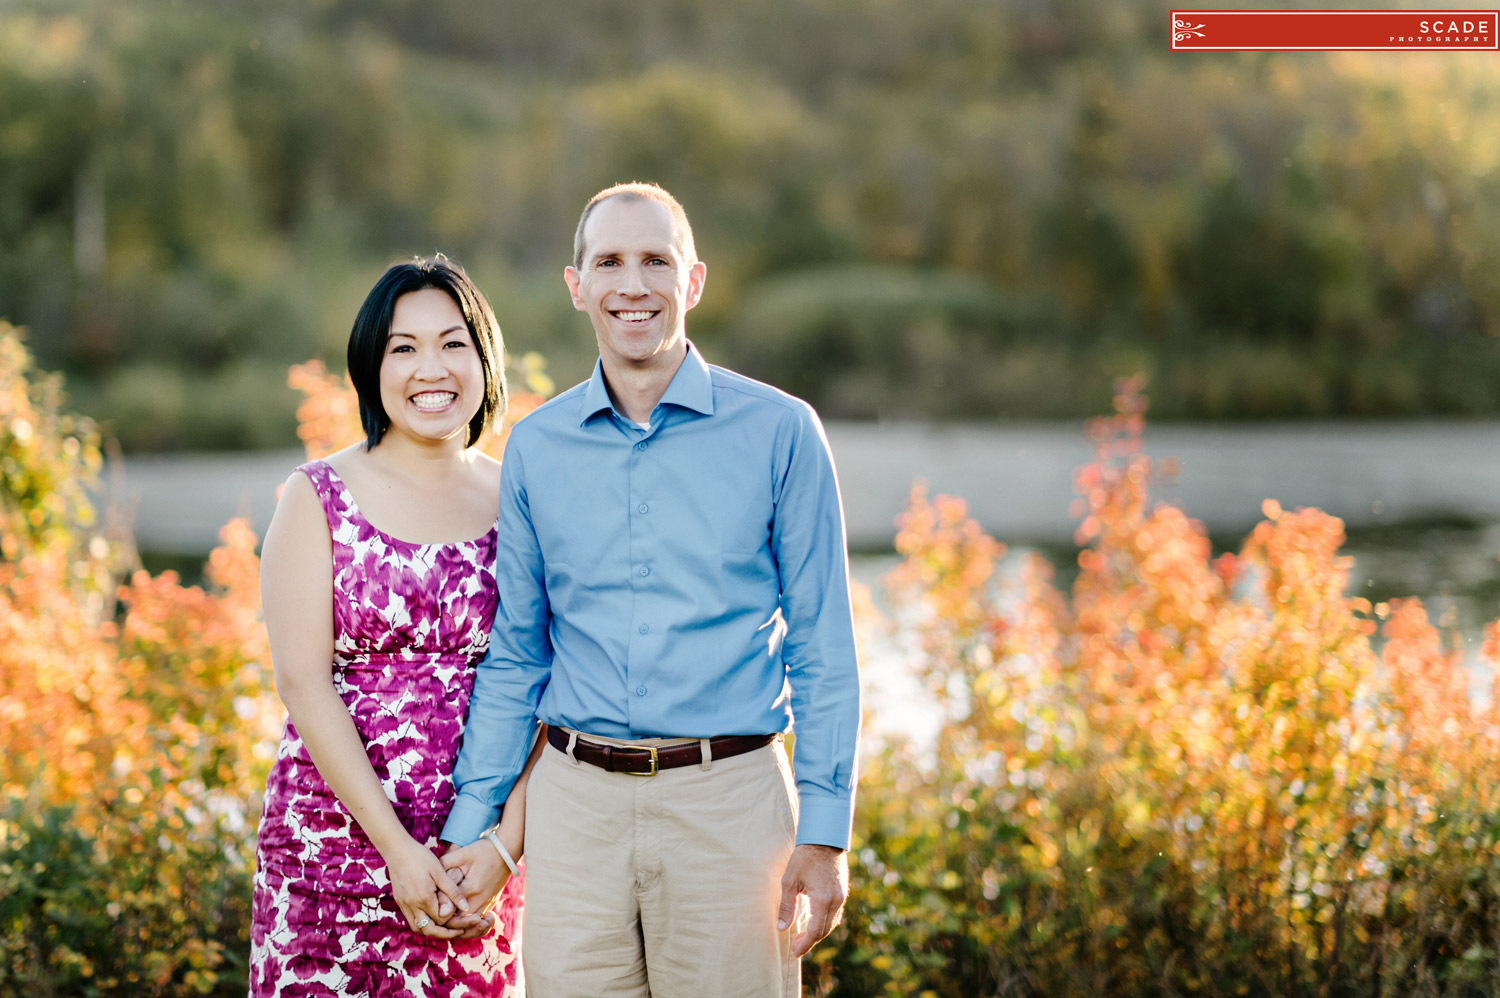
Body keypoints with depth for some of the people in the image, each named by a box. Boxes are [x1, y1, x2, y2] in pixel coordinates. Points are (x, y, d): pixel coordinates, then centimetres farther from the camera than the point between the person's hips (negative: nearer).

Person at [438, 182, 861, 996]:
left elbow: (823, 648, -1)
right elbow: (514, 655, 13)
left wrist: (824, 831, -6)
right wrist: (473, 825, 7)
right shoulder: (535, 447, 8)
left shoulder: (778, 432, -1)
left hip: (729, 804, -2)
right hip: (576, 805, 3)